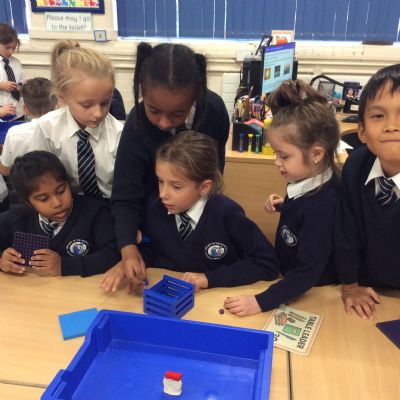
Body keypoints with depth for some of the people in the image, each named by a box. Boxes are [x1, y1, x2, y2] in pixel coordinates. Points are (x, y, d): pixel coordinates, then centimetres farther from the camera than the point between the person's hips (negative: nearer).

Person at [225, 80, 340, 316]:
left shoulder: (321, 203, -30)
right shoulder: (313, 180, -7)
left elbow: (309, 271, -28)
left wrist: (261, 302, -30)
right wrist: (284, 205, -6)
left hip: (312, 295, -7)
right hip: (290, 278, 7)